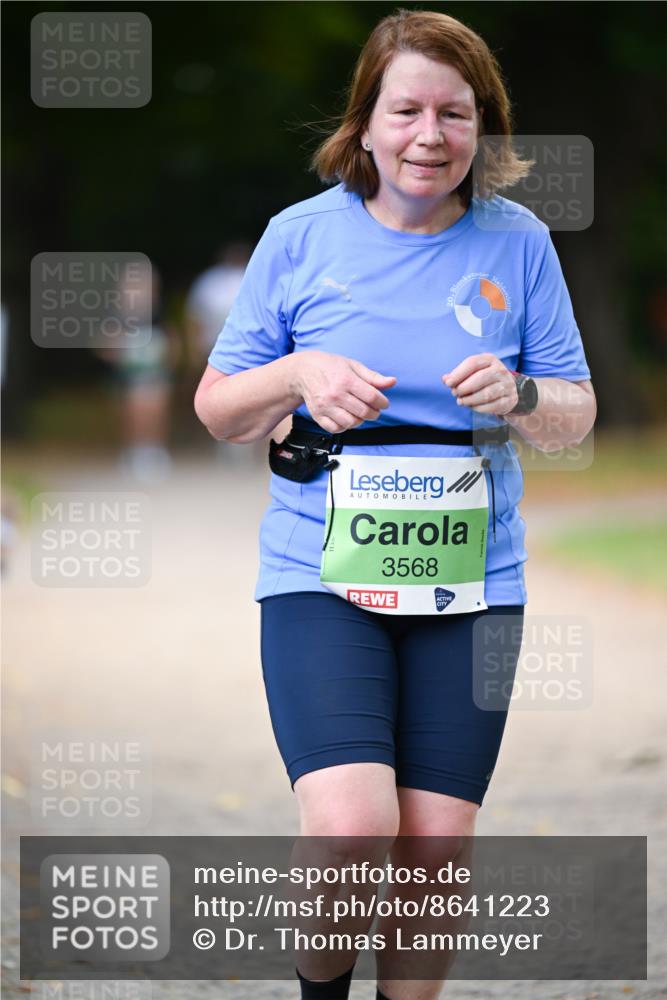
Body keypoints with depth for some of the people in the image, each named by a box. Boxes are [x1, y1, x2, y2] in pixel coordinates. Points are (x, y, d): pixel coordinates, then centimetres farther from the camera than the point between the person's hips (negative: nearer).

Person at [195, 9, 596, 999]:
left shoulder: (518, 243, 3)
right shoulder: (301, 236, 0)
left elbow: (576, 415, 8)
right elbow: (216, 409, 6)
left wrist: (518, 396, -14)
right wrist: (297, 376, -15)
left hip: (470, 582, 2)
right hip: (322, 574, -2)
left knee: (437, 852, 0)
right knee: (352, 836, -17)